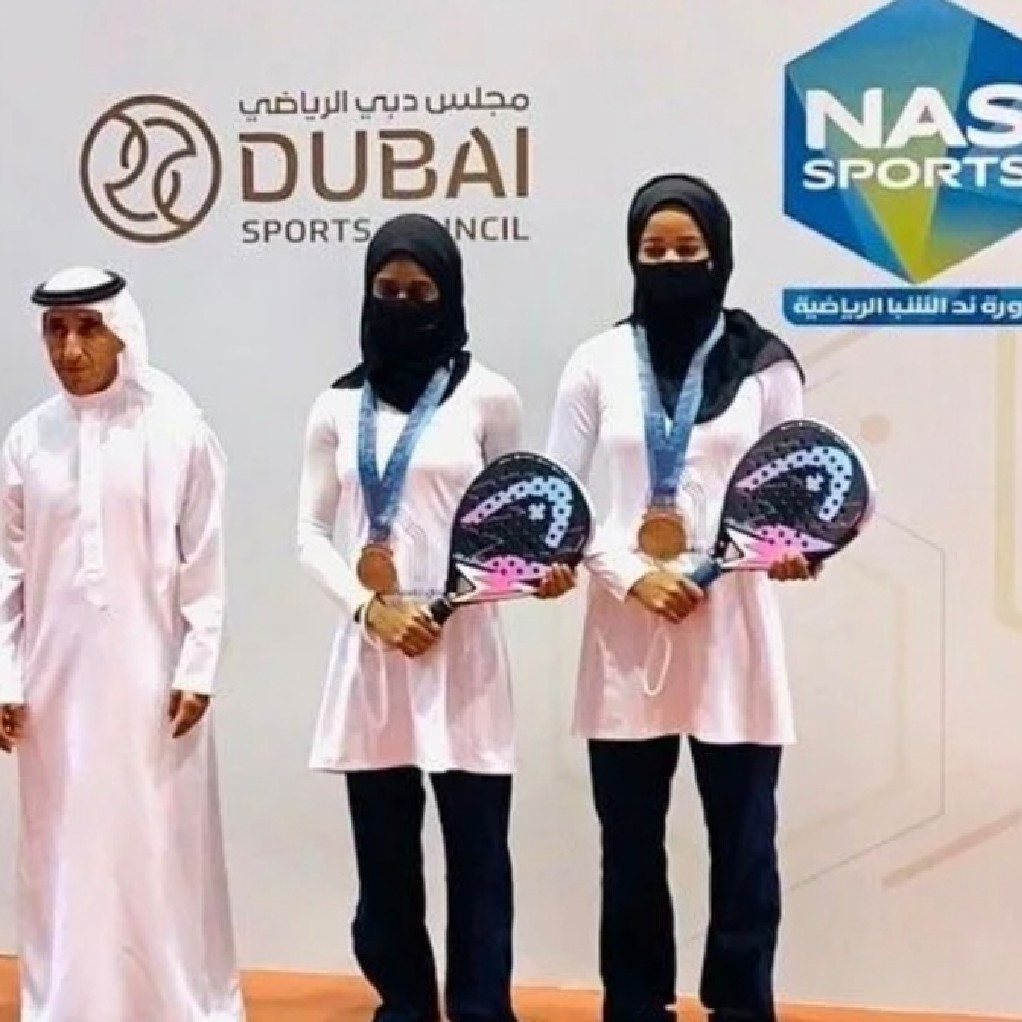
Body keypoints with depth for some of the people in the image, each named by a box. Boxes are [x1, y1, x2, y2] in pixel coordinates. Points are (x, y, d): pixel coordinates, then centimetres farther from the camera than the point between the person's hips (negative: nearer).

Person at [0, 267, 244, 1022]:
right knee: (66, 851, 9)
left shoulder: (177, 430, -5)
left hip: (150, 676, -3)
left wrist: (197, 669, -6)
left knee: (162, 849, 4)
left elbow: (204, 564, -3)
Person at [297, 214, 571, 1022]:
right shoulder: (338, 406, 8)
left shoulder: (488, 396, 2)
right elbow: (311, 534, 7)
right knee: (383, 849, 9)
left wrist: (542, 570, -14)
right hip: (370, 651, 2)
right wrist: (370, 609, -9)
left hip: (463, 650, -2)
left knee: (477, 848, 1)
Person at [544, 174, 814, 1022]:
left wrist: (791, 543, -17)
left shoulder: (761, 363, 3)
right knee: (630, 842, 8)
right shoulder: (598, 364, 4)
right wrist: (632, 578, -10)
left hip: (732, 627, -1)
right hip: (627, 629, 1)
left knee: (743, 838, 3)